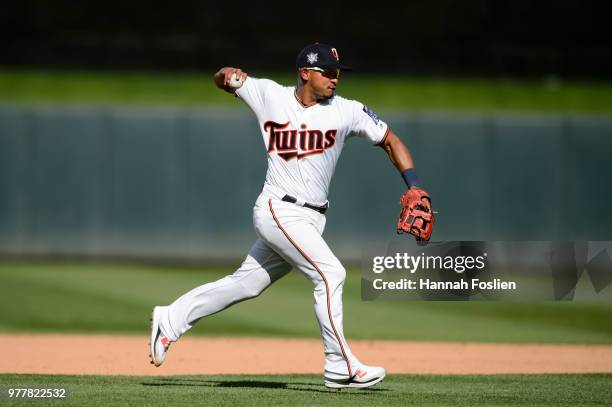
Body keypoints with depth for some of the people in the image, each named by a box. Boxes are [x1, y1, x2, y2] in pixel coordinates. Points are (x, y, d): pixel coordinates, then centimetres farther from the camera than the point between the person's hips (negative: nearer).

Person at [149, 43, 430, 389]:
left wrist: (415, 190, -5)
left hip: (311, 218, 4)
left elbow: (391, 141, 6)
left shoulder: (347, 111, 0)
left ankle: (171, 320, 24)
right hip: (278, 210, -4)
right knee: (330, 273, -18)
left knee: (247, 284, 10)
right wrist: (228, 75, -11)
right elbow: (223, 80, 15)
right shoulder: (269, 95, -1)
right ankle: (341, 368, -14)